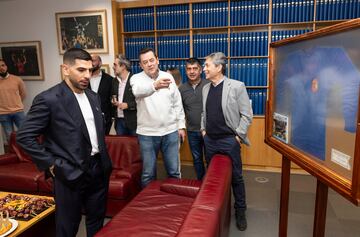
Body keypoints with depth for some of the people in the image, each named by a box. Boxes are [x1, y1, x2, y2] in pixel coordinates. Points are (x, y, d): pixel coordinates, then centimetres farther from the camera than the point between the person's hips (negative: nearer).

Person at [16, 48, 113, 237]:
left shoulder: (93, 97, 7)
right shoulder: (48, 99, -14)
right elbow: (24, 136, -12)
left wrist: (104, 159, 11)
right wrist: (51, 164, -12)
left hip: (99, 168, 6)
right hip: (71, 173, -6)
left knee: (97, 219, 20)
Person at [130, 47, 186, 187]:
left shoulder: (168, 77, 4)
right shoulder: (136, 79, -6)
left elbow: (177, 103, 9)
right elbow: (138, 91, -32)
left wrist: (181, 125, 7)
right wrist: (155, 85, -52)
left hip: (170, 131, 2)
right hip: (147, 133, -2)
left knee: (174, 171, 12)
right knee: (148, 173, 10)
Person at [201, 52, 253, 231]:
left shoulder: (237, 86, -11)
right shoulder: (205, 88, 7)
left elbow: (247, 115, -9)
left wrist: (238, 135, -10)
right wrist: (203, 129, 7)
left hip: (229, 140, -5)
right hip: (209, 140, 5)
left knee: (236, 177, 9)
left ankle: (240, 211, 28)